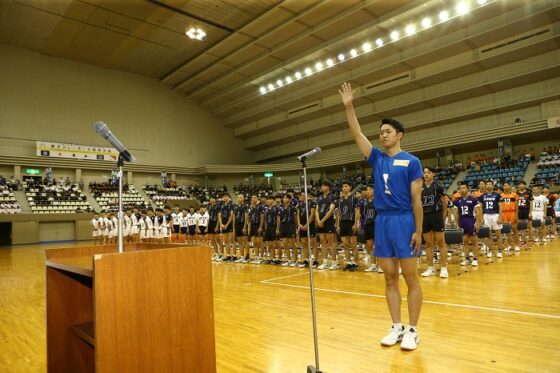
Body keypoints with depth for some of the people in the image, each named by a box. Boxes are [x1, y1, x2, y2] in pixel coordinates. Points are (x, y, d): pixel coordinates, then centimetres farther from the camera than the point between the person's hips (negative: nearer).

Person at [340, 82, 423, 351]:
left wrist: (418, 231, -9)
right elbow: (356, 135, 4)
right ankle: (396, 327, 19)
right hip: (381, 221, 5)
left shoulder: (411, 161, 0)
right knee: (390, 278, 9)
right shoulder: (377, 158, 11)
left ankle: (412, 330, 13)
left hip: (404, 221, -4)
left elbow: (416, 199, -4)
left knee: (411, 278, 2)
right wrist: (349, 106, -3)